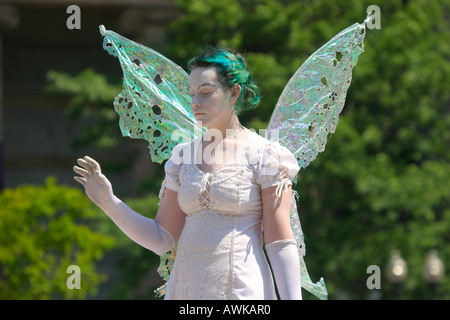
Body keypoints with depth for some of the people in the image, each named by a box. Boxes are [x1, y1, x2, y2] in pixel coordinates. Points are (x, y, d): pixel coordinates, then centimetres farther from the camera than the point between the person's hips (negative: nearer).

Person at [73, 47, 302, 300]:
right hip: (187, 289, 5)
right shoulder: (184, 156, 12)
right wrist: (108, 203, 0)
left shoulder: (264, 156, -3)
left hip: (241, 293, -5)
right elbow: (162, 239, 10)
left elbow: (281, 244, -6)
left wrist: (293, 299, -14)